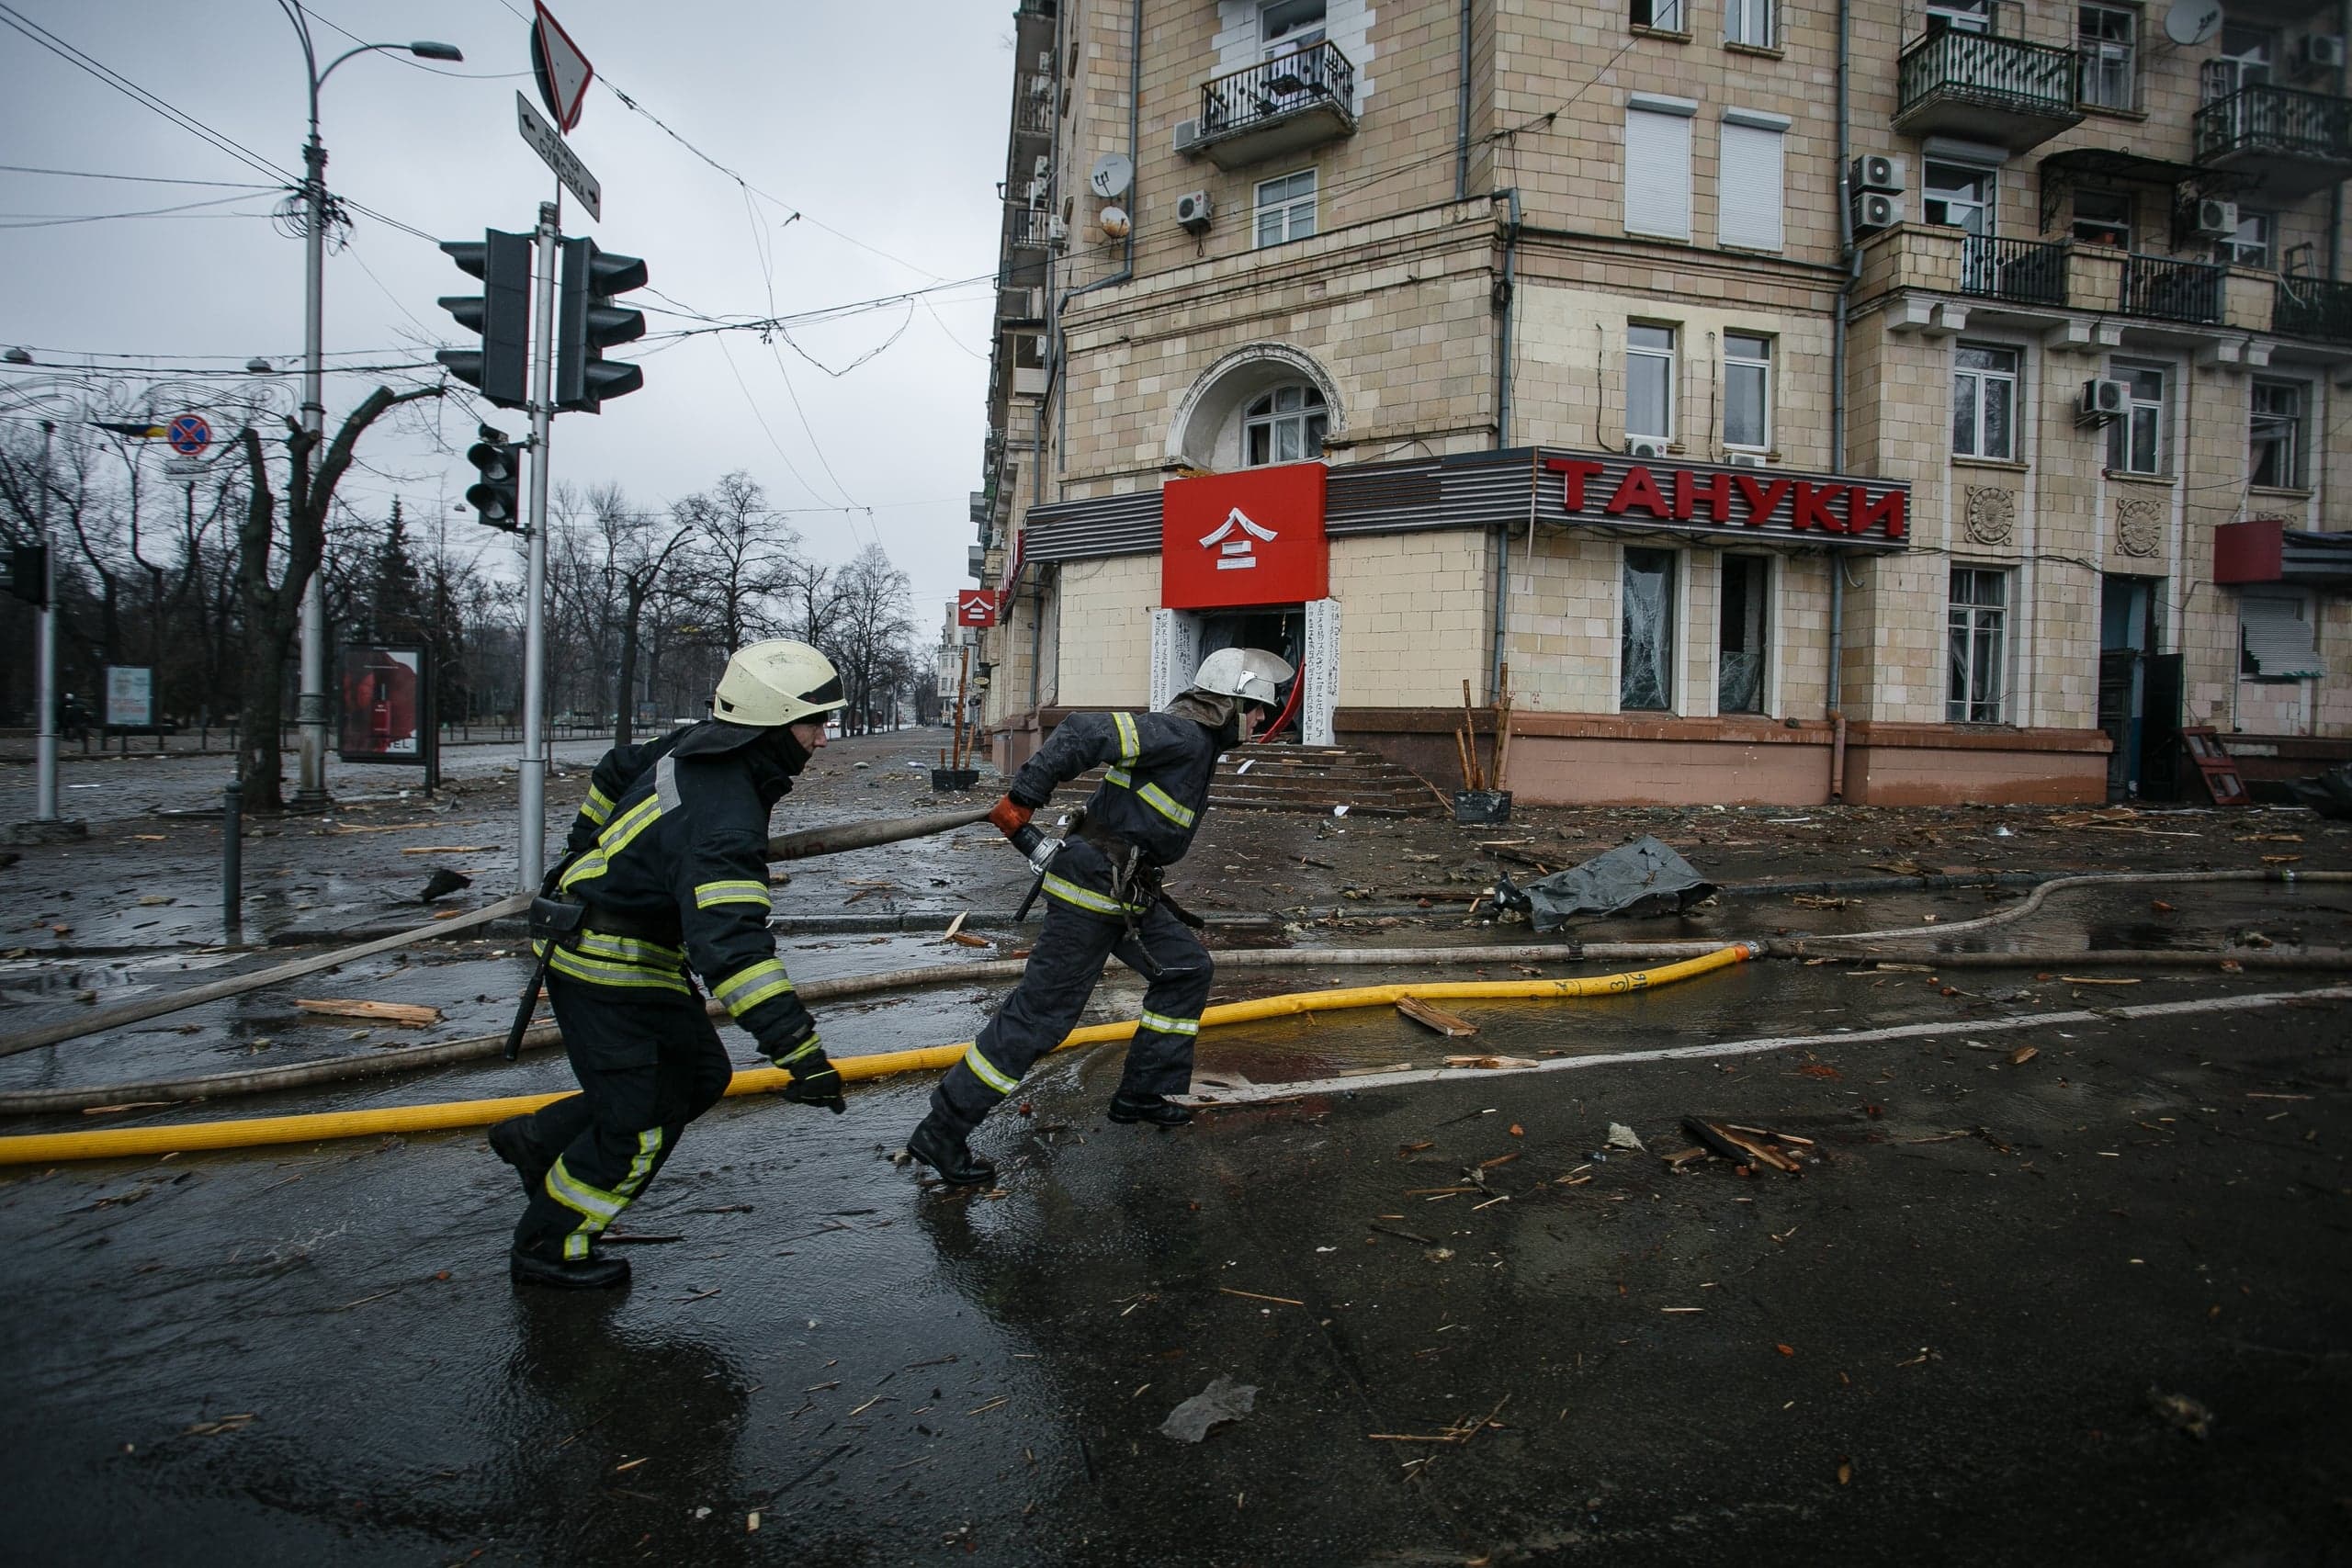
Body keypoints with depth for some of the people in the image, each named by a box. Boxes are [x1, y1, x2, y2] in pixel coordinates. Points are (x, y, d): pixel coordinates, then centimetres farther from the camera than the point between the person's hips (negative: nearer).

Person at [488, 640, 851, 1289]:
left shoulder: (695, 747, -2)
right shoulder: (724, 820, -32)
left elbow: (615, 772, 17)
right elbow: (730, 944, -42)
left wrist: (583, 860, 30)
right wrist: (798, 1048, -43)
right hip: (607, 973, -9)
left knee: (699, 1075, 16)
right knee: (639, 1126, 0)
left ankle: (536, 1139, 29)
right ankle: (548, 1247, 20)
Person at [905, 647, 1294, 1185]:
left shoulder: (1197, 743, 16)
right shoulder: (1182, 736, -16)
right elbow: (1084, 734, -26)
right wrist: (1020, 802, -26)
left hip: (1125, 892, 10)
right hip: (1090, 888, -10)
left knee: (1187, 969, 16)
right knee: (1040, 1014, -7)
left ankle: (1143, 1093, 26)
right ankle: (940, 1134, 1)